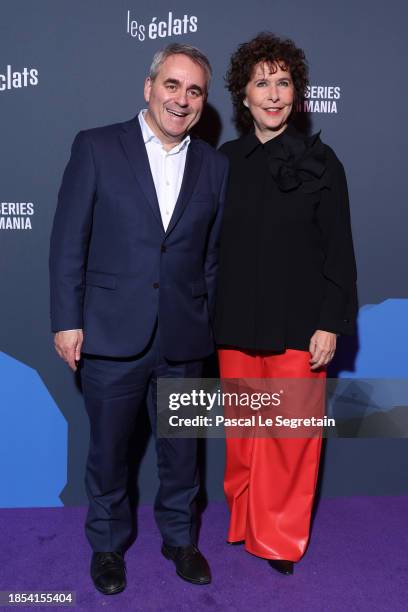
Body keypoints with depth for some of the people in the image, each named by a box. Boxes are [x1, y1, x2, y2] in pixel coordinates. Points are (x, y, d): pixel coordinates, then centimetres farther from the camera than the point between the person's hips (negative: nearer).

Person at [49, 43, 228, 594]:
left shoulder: (214, 165, 6)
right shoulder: (96, 147, -2)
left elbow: (213, 254, 9)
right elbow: (68, 241, -4)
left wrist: (207, 325, 7)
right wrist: (67, 321, -7)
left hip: (183, 341, 3)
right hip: (111, 335, -2)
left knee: (182, 449, 17)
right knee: (109, 450, 15)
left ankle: (180, 538, 41)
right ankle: (108, 543, 39)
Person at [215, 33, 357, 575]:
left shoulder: (319, 161, -1)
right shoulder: (226, 160, 6)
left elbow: (338, 250, -1)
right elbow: (211, 245, 8)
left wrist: (330, 324, -7)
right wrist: (208, 316, 7)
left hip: (298, 325, -2)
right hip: (235, 324, 3)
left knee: (292, 435, 4)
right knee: (242, 430, 12)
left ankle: (279, 539, 25)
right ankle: (244, 521, 33)